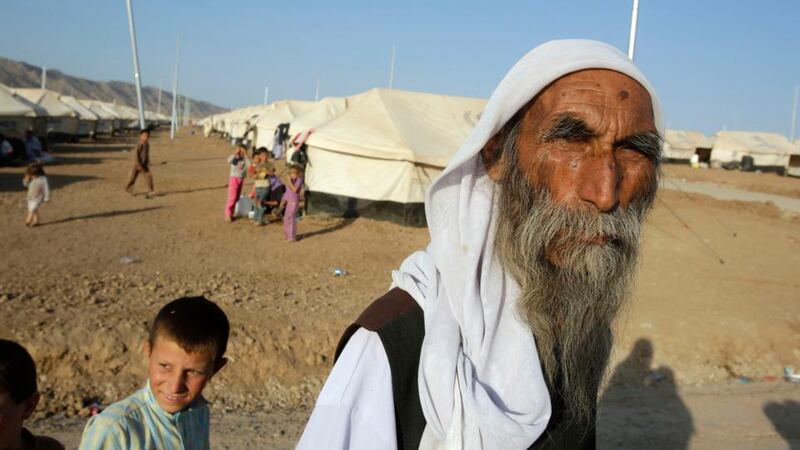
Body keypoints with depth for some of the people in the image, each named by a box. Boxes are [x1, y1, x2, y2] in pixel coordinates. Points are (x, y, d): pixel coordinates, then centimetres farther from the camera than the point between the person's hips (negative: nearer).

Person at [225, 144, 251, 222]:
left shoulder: (244, 159, 4)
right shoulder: (235, 158, -6)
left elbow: (249, 165, -13)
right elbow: (229, 161, -27)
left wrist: (245, 156, -13)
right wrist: (235, 154, -25)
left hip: (241, 179, 5)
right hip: (234, 178, -5)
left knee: (237, 197, 10)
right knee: (232, 197, -9)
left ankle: (232, 213, 21)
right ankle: (228, 214, -4)